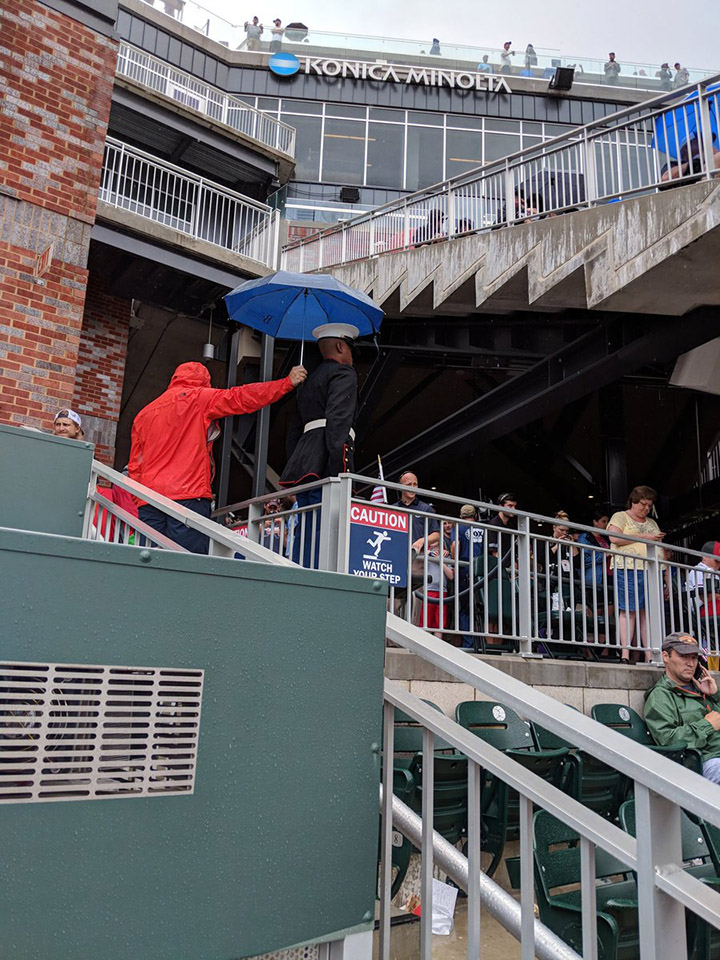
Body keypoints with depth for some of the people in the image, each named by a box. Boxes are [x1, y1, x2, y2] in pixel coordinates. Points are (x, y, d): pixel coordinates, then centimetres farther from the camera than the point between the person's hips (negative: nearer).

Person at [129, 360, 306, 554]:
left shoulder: (143, 414, 23)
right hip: (189, 496, -6)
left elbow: (135, 467, 21)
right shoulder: (197, 397, 6)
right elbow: (241, 398, 1)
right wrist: (288, 382, 7)